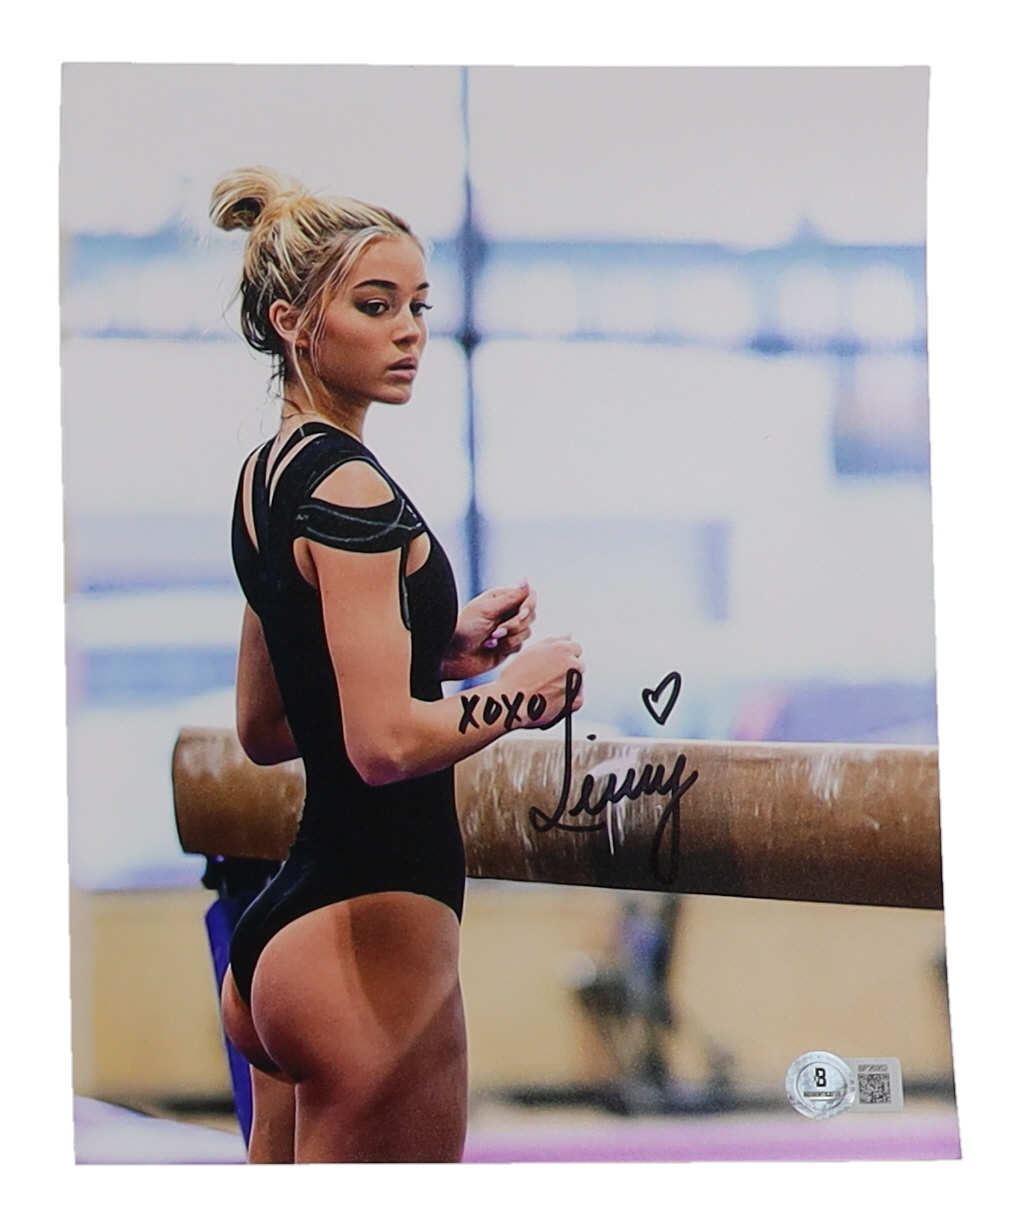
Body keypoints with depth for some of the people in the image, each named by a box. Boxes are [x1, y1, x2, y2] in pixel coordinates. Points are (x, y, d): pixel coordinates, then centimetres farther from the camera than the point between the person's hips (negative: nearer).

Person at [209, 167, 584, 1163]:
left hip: (275, 932, 10)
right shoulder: (353, 492, -14)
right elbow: (386, 743, -23)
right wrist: (517, 695, -6)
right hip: (369, 929, -10)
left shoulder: (268, 478, 15)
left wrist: (435, 650, 16)